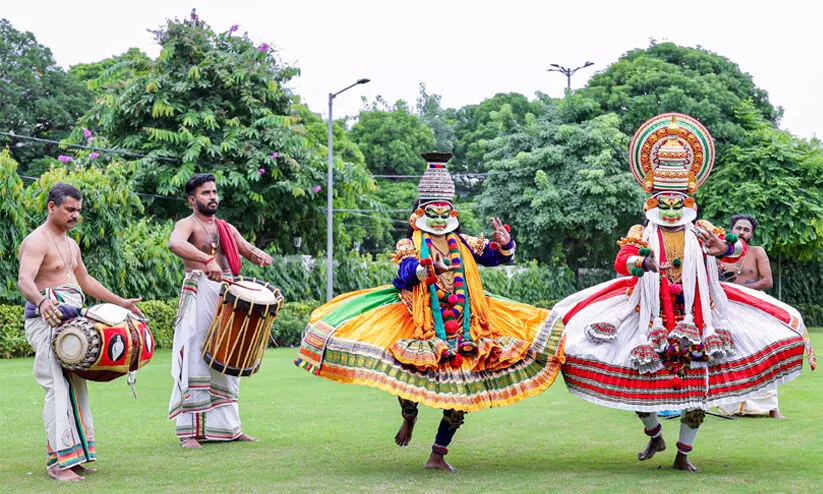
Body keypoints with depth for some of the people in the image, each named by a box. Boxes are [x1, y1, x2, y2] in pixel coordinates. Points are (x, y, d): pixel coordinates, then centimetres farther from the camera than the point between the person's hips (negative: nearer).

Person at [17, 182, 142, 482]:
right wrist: (41, 301, -45)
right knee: (59, 388, -14)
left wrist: (121, 303, 27)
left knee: (76, 386, 8)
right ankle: (58, 461, -14)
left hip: (71, 321, 9)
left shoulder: (70, 244, 20)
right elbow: (24, 280, -25)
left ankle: (75, 454, 13)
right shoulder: (36, 242, -9)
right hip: (47, 319, -9)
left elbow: (86, 281, 30)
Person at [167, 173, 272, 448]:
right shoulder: (188, 224, -2)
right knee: (195, 361, -8)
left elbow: (250, 252, 23)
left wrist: (261, 257, -3)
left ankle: (228, 427, 16)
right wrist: (207, 260, -40)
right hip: (200, 296, -7)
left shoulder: (226, 229, 20)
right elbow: (175, 243, -24)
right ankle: (190, 431, -6)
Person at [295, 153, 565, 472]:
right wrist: (425, 269, -41)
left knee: (461, 393, 1)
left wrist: (504, 244, -10)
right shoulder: (411, 246, 2)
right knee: (407, 375, -24)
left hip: (464, 324, 4)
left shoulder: (464, 244, 12)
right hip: (422, 324, -4)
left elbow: (497, 257, 13)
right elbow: (404, 272, -19)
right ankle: (409, 416, 14)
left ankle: (438, 455, 14)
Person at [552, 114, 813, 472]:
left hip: (695, 318, 1)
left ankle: (683, 453, 14)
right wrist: (643, 262, -39)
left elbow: (739, 249, -7)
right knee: (636, 377, -2)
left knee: (698, 382, -2)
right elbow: (621, 260, -16)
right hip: (651, 318, -1)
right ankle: (654, 436, 28)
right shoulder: (642, 234, 0)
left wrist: (724, 248, -32)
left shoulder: (702, 232, 3)